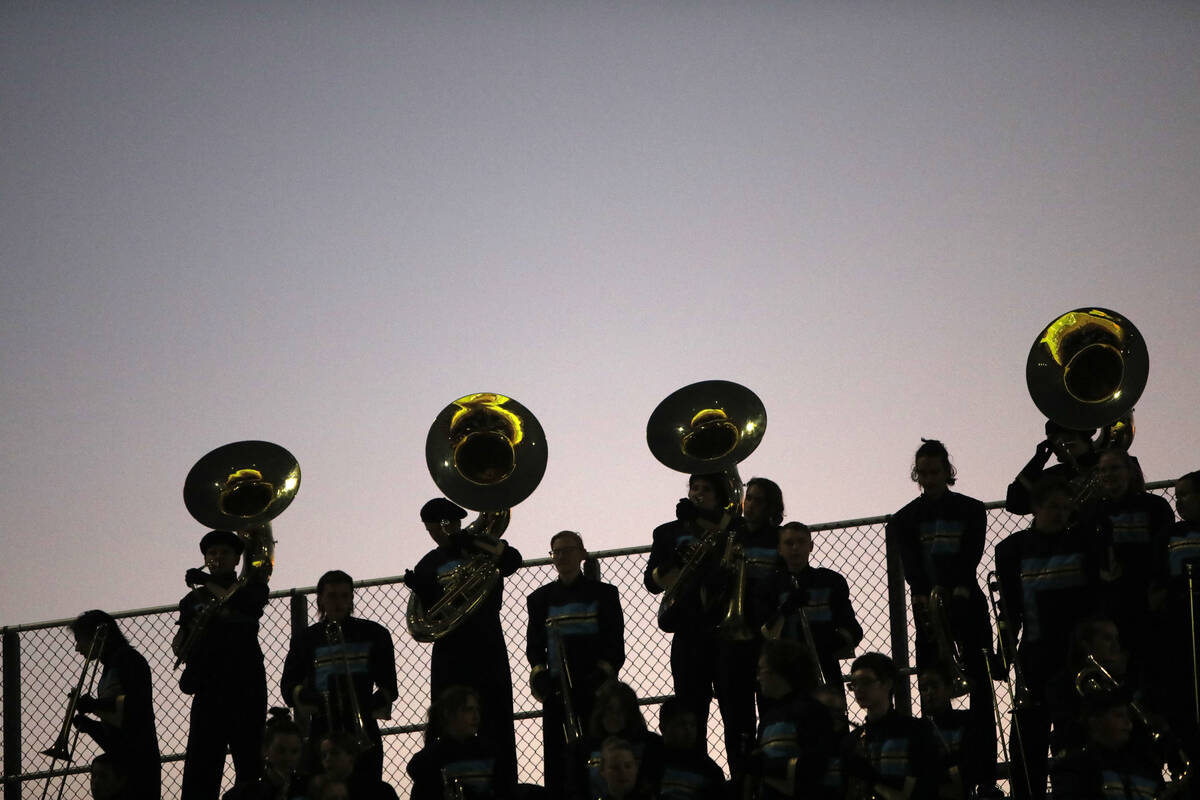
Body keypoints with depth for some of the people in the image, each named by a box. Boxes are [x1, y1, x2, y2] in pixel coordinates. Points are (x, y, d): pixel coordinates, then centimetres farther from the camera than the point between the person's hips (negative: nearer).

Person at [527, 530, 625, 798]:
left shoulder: (603, 593, 9)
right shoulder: (541, 599, 15)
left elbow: (615, 643, 3)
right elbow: (534, 644, 10)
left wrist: (602, 673, -12)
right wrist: (539, 673, -8)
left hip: (594, 686, -2)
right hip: (556, 688, 2)